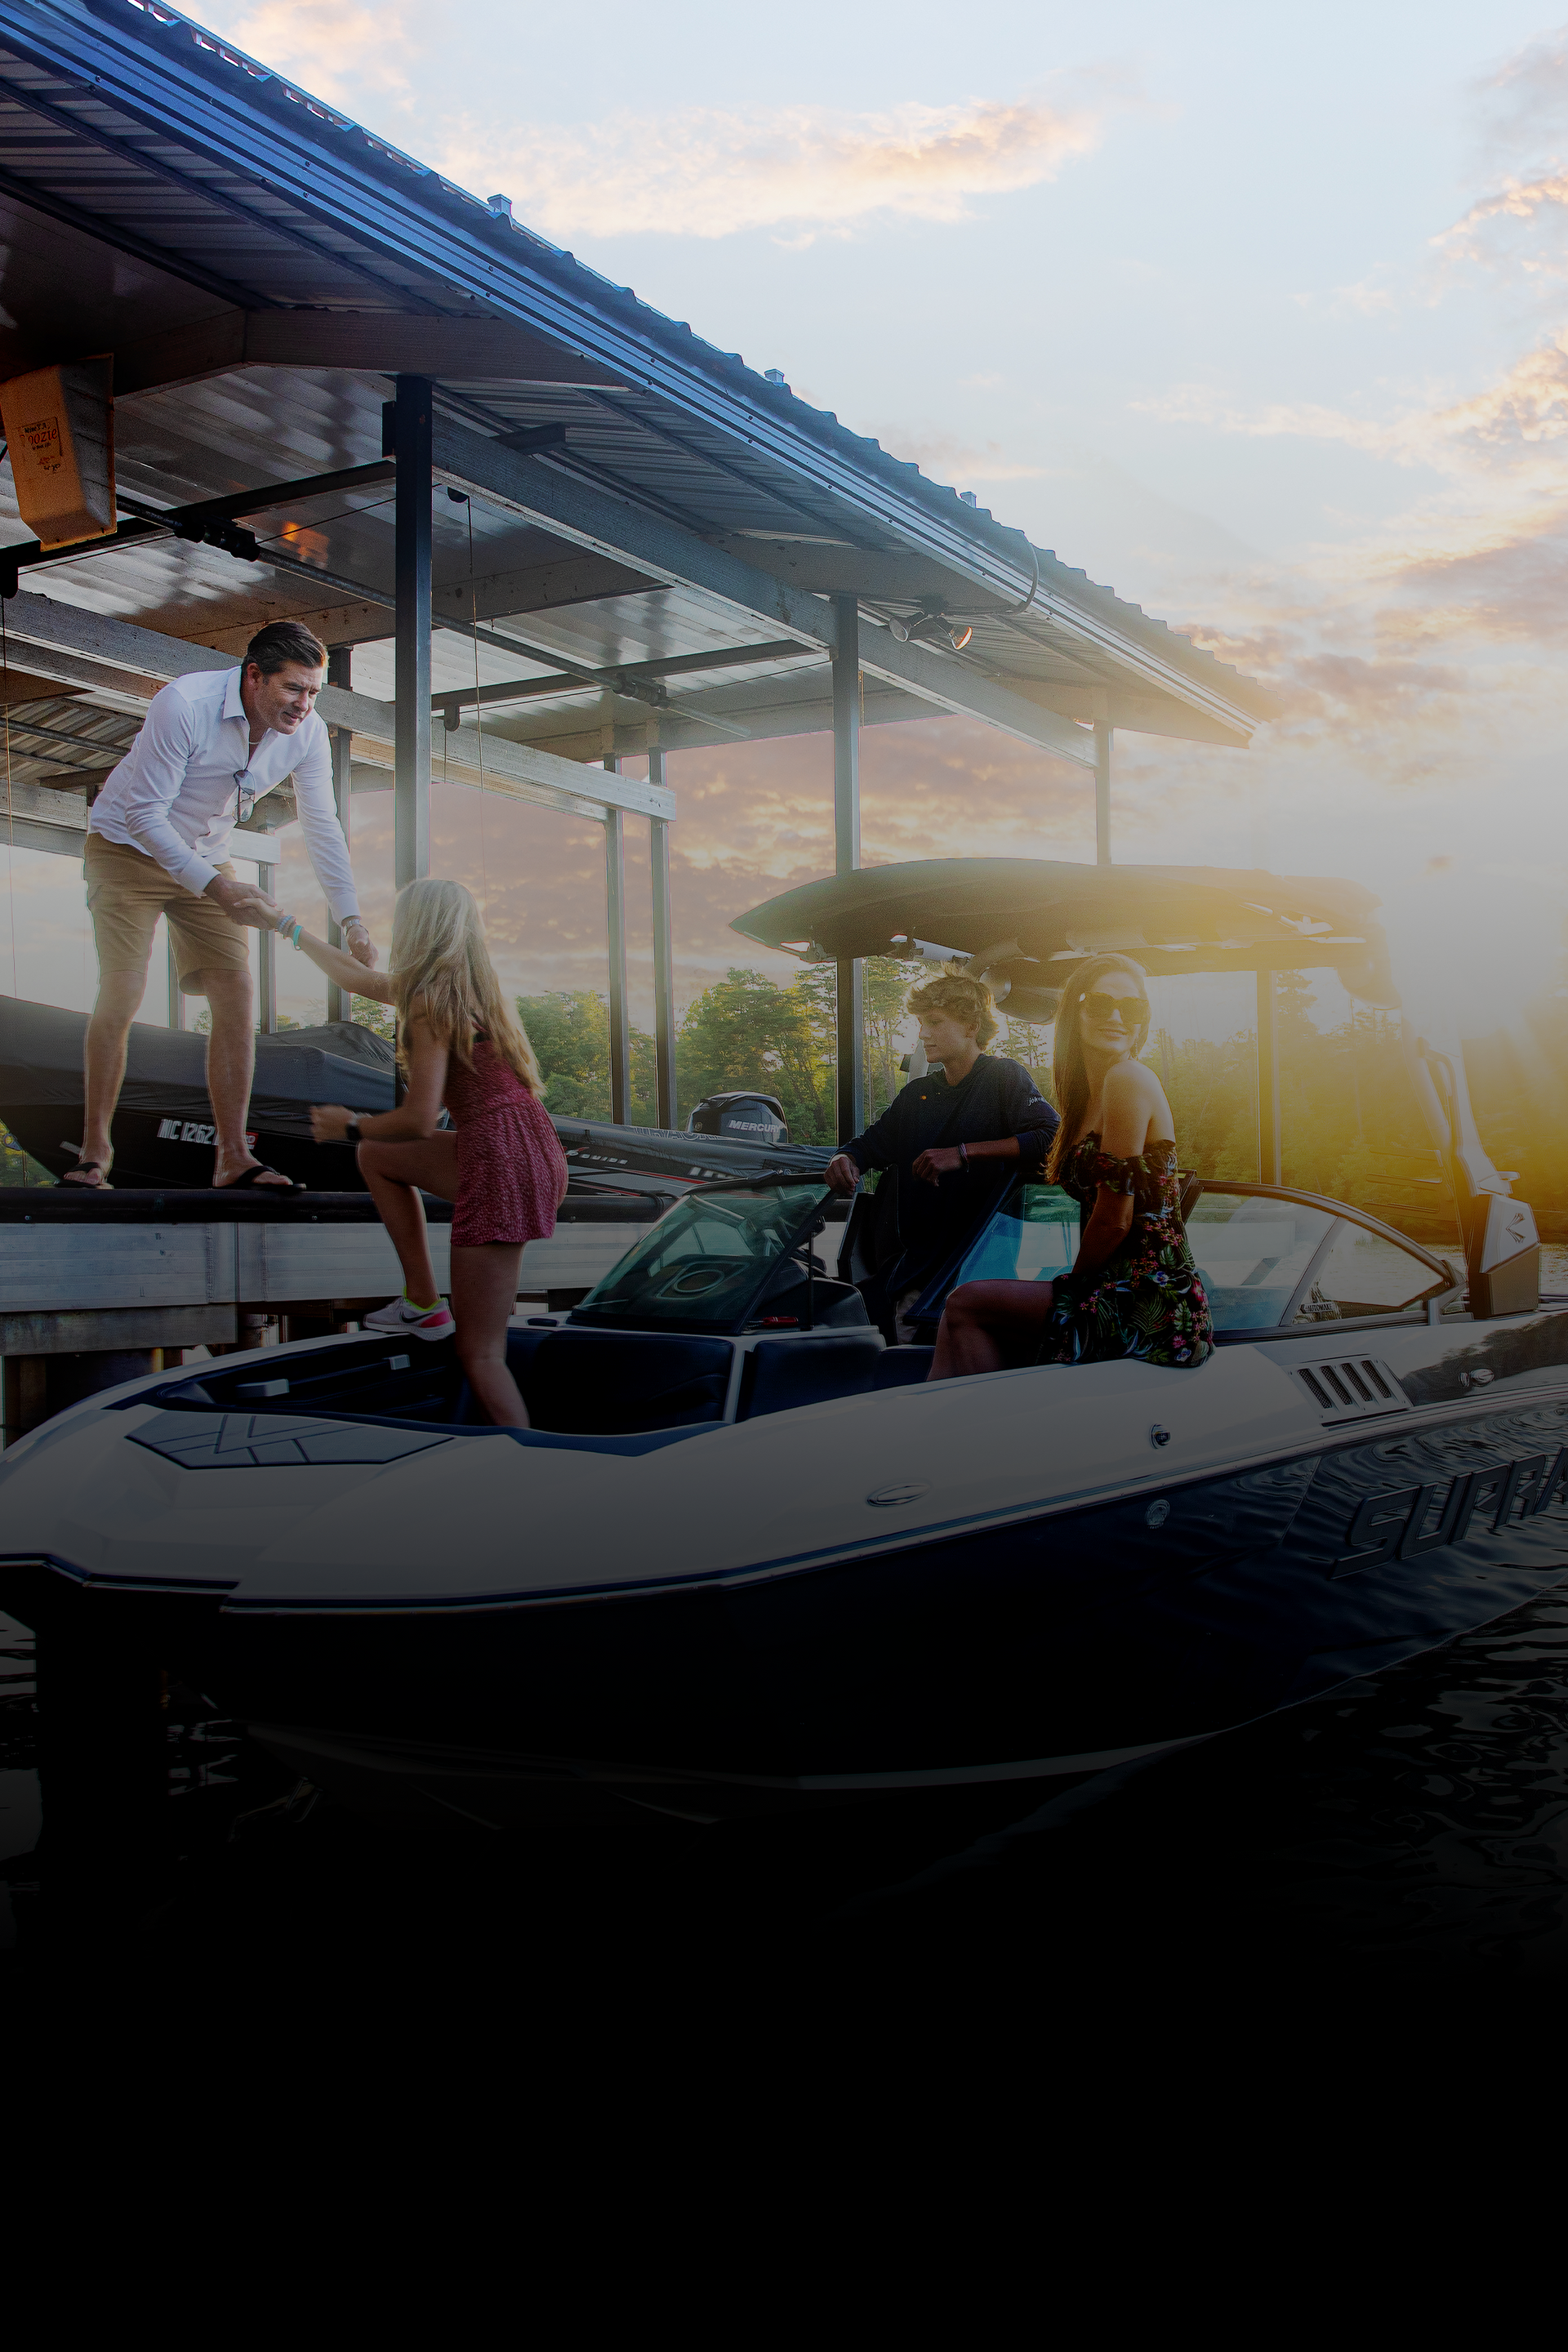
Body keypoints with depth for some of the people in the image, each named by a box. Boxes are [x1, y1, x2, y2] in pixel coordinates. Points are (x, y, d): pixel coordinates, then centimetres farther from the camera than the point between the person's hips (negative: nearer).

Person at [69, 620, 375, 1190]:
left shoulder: (307, 732, -13)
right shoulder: (183, 705, -29)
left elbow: (322, 828, -6)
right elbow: (145, 813, -25)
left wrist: (351, 921, -15)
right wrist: (213, 887, -33)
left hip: (207, 858, 5)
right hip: (128, 845, -5)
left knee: (236, 995, -7)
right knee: (120, 997, -13)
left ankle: (233, 1158, -2)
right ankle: (94, 1151, 0)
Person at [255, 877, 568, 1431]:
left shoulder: (432, 999, -10)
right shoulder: (461, 985, 17)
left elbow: (419, 1120, -14)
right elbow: (355, 976, 32)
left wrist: (349, 1127, 5)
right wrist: (284, 924, 42)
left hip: (502, 1161, -9)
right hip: (527, 1150, 9)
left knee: (478, 1354, -6)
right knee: (377, 1156, 27)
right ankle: (424, 1304, 26)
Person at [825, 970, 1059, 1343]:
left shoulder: (1005, 1077, 1)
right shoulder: (917, 1094, 20)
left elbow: (1051, 1138, -15)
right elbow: (872, 1143, 26)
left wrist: (963, 1153, -20)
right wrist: (846, 1160, -1)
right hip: (918, 1258, 6)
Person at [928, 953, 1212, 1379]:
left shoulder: (1128, 1078, -13)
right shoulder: (1088, 1094, 16)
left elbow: (1114, 1221, -14)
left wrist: (1075, 1280, 1)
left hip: (1150, 1309, -9)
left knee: (967, 1307, -4)